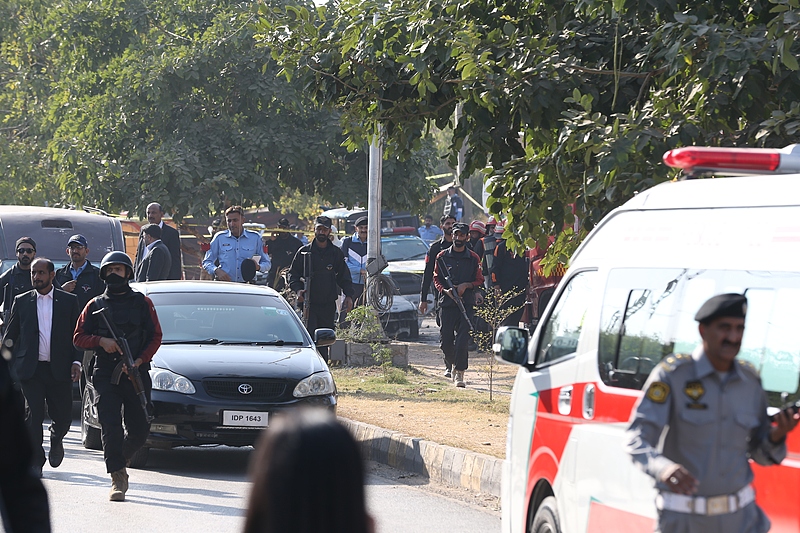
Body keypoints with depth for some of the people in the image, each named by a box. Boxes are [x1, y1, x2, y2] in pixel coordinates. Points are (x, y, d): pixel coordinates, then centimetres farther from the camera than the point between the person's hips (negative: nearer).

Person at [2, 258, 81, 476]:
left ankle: (56, 440, 36)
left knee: (63, 417, 3)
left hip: (59, 369, 0)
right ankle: (35, 461, 1)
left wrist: (76, 362, -4)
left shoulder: (69, 301, 7)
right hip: (31, 369, 0)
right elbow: (10, 336, 12)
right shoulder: (21, 302, 9)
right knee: (33, 416, -8)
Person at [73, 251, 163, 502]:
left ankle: (119, 459, 33)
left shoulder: (142, 303, 10)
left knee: (139, 429, 5)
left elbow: (155, 336, 6)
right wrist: (101, 341, -11)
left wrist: (139, 361, -9)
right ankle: (117, 478, -13)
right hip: (105, 375, -1)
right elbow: (79, 337, 9)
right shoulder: (95, 305, 12)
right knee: (110, 427, -13)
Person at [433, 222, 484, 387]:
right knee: (446, 340, 4)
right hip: (447, 303, 1)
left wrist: (466, 285, -8)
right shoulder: (442, 256, 8)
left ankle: (459, 373, -10)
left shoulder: (473, 258, 7)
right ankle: (451, 364, 30)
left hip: (466, 303, -1)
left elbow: (479, 281, 10)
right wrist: (445, 290, -9)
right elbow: (436, 279, 10)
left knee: (462, 339, -12)